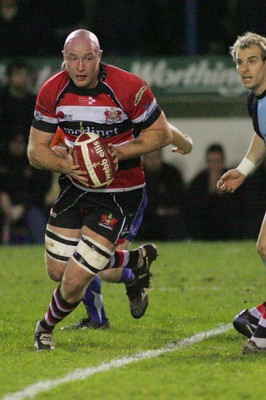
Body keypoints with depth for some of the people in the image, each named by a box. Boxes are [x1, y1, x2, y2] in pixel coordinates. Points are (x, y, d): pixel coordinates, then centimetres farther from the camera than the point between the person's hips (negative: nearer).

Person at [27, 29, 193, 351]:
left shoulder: (129, 88, -21)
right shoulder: (52, 92, -10)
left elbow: (161, 133, -10)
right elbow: (35, 149, -4)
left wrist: (120, 151, -25)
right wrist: (65, 164, -24)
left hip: (119, 194, -5)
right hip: (76, 187, 5)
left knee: (75, 280, -10)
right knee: (58, 271, 10)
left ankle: (47, 327, 24)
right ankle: (136, 261, 33)